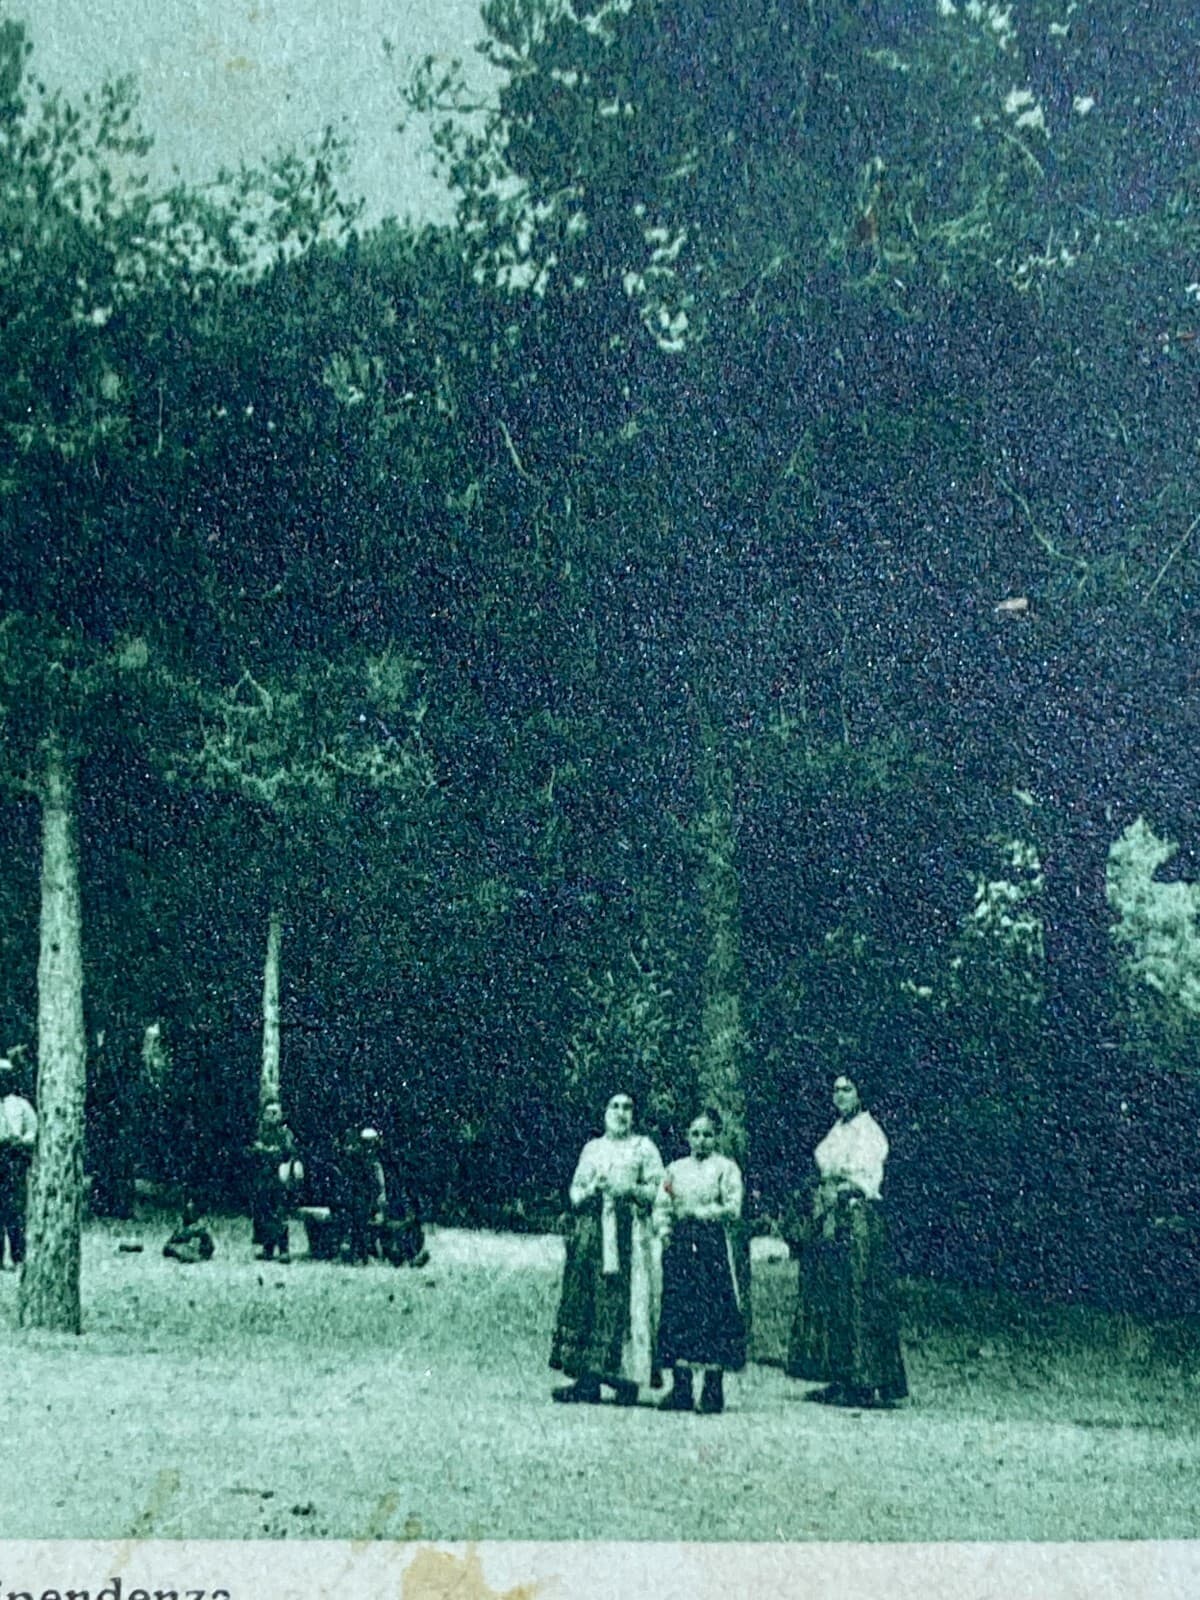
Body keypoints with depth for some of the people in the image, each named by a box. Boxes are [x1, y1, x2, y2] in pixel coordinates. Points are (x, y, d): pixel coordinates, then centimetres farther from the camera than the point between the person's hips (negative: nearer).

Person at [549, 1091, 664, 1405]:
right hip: (592, 1230, 3)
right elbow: (575, 1191, 16)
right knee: (586, 1297, -5)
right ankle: (588, 1379, -4)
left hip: (628, 1232, -3)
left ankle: (626, 1378, -10)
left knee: (624, 1301, -11)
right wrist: (592, 1189, -5)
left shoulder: (644, 1147, 9)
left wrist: (630, 1190, -12)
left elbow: (659, 1189, 3)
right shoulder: (593, 1148, 19)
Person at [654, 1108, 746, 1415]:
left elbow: (733, 1208, -5)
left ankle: (713, 1390, -6)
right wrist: (664, 1231, -4)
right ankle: (681, 1389, 0)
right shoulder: (675, 1169, 18)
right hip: (679, 1244, 4)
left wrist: (697, 1212, -11)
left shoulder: (725, 1168, 6)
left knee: (713, 1313, -8)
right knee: (677, 1311, -3)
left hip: (712, 1243, -4)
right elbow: (661, 1206, 14)